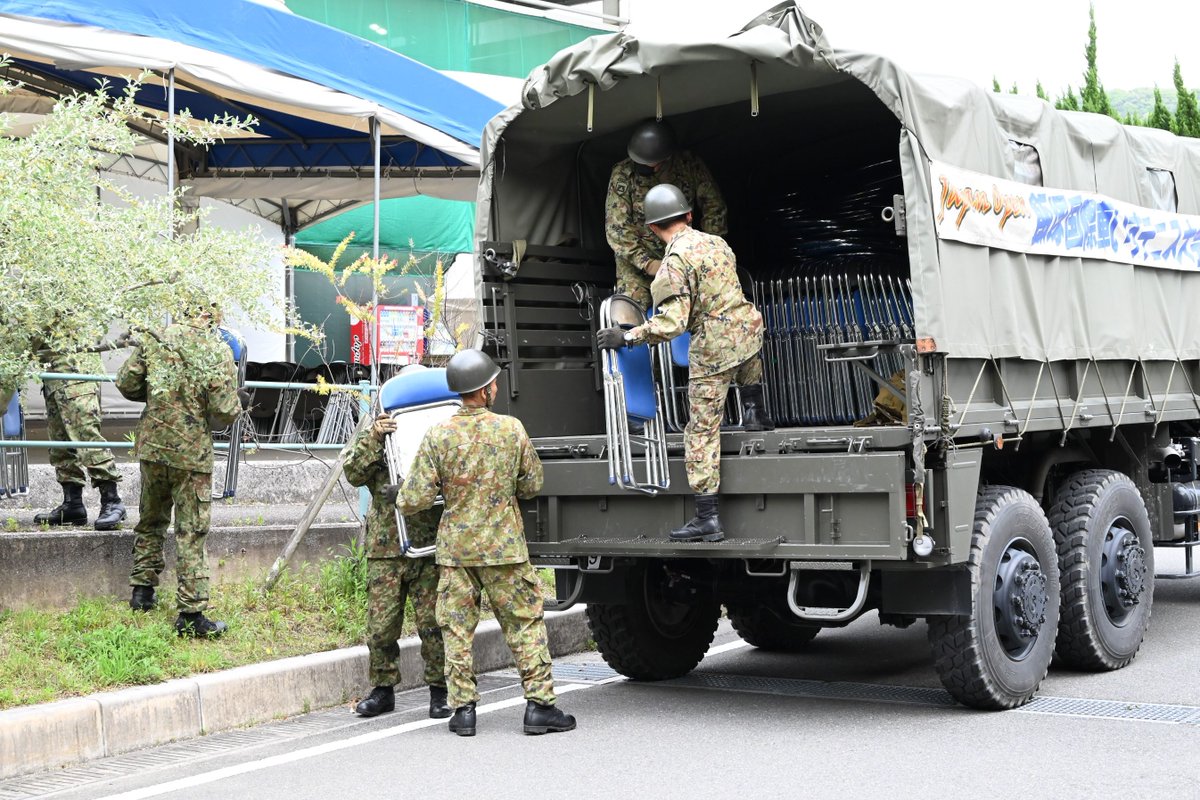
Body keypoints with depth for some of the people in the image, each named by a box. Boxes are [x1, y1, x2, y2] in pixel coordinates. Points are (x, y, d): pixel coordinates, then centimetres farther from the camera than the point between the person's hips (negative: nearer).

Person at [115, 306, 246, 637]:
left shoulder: (156, 341, -1)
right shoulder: (218, 352, -11)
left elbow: (126, 383, 3)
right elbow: (224, 411, -15)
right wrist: (239, 402, 7)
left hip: (152, 445, 4)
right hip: (192, 452, -4)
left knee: (150, 520, 23)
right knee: (191, 533, 1)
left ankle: (142, 590, 29)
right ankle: (191, 613, 0)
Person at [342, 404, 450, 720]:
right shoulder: (371, 437, 10)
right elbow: (353, 473, -6)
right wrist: (373, 437, -16)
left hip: (430, 548, -1)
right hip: (386, 549, 1)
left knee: (433, 624, -1)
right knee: (380, 626, 3)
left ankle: (439, 691, 13)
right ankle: (383, 689, 21)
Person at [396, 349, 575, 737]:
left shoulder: (438, 435, -7)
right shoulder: (511, 429, -6)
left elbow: (415, 500, -8)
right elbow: (533, 484, 4)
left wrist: (402, 499, 14)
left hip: (455, 548, 1)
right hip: (504, 545, -1)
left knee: (457, 627, 8)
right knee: (526, 624, 8)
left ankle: (463, 708, 9)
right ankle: (539, 704, 7)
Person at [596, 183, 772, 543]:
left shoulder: (675, 260, -14)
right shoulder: (716, 242, 9)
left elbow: (672, 322, -22)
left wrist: (626, 337, -16)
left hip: (713, 347, -7)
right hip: (748, 328, 7)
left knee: (702, 431, -1)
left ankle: (708, 519, -2)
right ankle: (753, 413, 41)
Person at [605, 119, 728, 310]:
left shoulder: (690, 165, -7)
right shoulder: (623, 174, -12)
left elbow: (714, 208, 1)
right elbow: (616, 227, -14)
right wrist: (647, 263, -22)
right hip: (636, 262, -2)